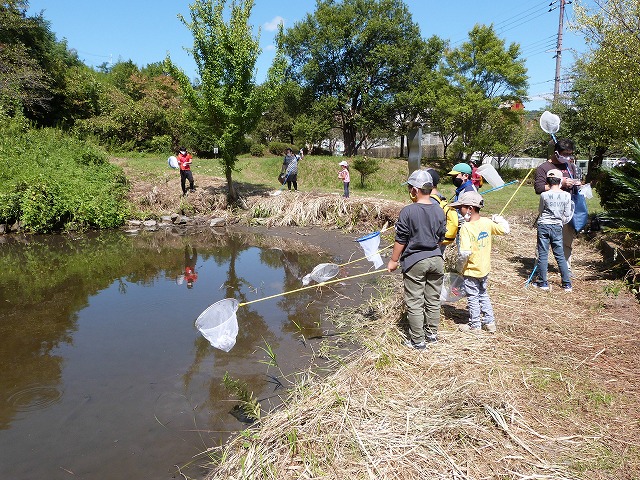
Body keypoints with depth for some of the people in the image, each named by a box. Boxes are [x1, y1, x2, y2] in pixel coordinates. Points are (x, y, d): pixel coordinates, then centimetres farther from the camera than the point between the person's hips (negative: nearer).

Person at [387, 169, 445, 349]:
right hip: (436, 259, 6)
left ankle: (418, 340, 12)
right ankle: (432, 333, 31)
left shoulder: (408, 211, -15)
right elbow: (441, 238, 11)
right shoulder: (439, 211, 1)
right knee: (433, 300, 17)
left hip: (414, 261, -5)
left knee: (414, 303, 5)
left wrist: (393, 260, 0)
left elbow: (400, 240, -11)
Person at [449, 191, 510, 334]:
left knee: (473, 297, 9)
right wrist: (498, 218, 20)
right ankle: (490, 322, 29)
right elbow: (505, 229, 9)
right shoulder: (487, 222, -5)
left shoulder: (466, 227, -24)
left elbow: (465, 252, -29)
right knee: (483, 294, 23)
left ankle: (475, 325, 21)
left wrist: (460, 266, -14)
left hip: (471, 270, -7)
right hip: (485, 268, 7)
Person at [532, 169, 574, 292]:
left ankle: (542, 283, 9)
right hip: (557, 227, 2)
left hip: (543, 225, -2)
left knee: (543, 255, 4)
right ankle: (567, 284, 13)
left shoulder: (544, 195, -9)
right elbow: (567, 215, 2)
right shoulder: (566, 195, -3)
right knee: (560, 256, 10)